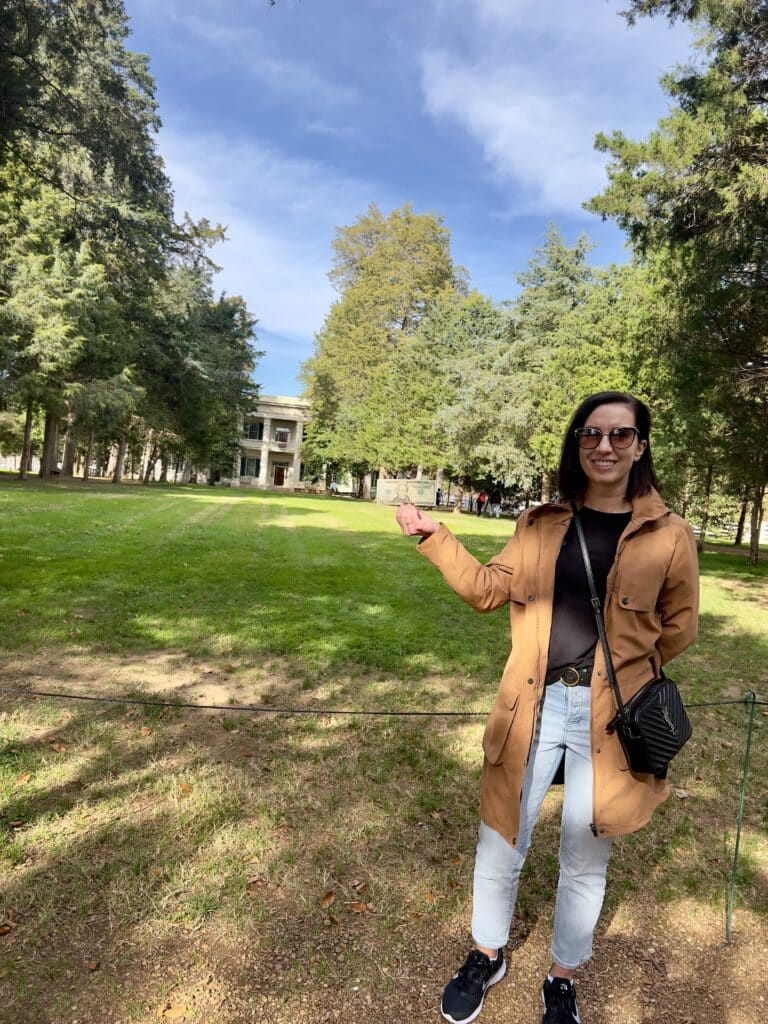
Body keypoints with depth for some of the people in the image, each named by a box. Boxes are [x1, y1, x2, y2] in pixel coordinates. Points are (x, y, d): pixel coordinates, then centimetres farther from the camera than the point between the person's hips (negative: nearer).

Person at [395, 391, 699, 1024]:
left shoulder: (669, 535, -4)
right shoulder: (543, 523, 2)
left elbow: (677, 627, 7)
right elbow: (488, 590, 5)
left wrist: (618, 671, 5)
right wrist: (433, 536, -2)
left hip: (608, 719, -1)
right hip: (532, 708, 2)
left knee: (585, 861, 17)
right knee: (500, 846, 15)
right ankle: (488, 957, 45)